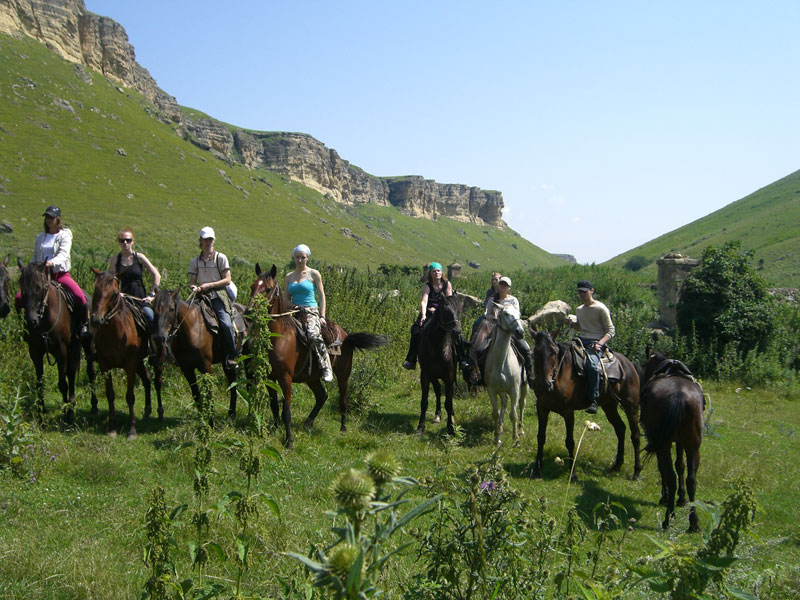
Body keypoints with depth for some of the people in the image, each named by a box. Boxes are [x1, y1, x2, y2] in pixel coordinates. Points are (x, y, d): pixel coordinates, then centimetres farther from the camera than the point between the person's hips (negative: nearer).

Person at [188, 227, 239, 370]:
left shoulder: (221, 258, 5)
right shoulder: (195, 261, 14)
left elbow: (227, 280, -1)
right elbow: (192, 282, 13)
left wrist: (209, 285, -12)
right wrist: (194, 287, -11)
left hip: (219, 295, -3)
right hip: (201, 295, 4)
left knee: (226, 323, -23)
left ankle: (232, 355, -8)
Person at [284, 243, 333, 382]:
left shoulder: (314, 274, 6)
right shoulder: (289, 276, 17)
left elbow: (322, 296, 4)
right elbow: (287, 298, 17)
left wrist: (322, 316, -5)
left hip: (311, 311, -4)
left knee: (314, 335, -32)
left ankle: (327, 368, -22)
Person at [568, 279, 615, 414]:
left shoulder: (601, 308, -2)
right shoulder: (579, 310, 18)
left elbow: (611, 331, -3)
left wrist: (600, 343, -20)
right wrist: (571, 323, 7)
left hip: (596, 343, -7)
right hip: (581, 340, 7)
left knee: (592, 364, -35)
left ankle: (593, 400, -31)